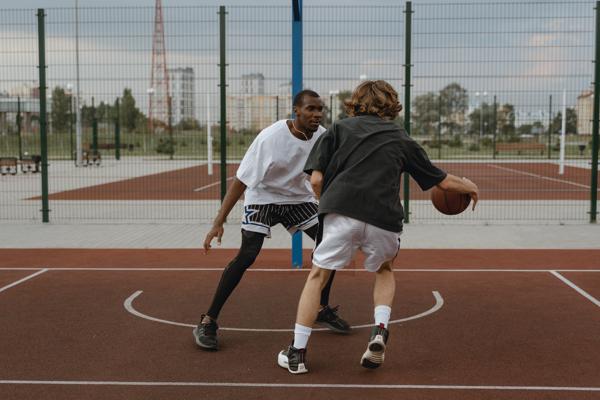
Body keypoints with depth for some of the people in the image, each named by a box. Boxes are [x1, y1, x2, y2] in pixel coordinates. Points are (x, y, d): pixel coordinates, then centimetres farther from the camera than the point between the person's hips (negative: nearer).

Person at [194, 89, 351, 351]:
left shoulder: (322, 137, -13)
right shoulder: (271, 138, -28)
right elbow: (241, 180, -25)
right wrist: (219, 222, -27)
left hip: (299, 197, 5)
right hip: (262, 196, -5)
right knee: (247, 255, -21)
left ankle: (323, 310, 18)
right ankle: (208, 322, -9)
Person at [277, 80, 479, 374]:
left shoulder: (340, 129, 19)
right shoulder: (401, 140, 22)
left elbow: (316, 179, 8)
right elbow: (444, 181, 26)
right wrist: (469, 187, 45)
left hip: (341, 212, -1)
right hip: (384, 219, 2)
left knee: (317, 276, 12)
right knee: (384, 271, 29)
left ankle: (297, 352, 10)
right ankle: (380, 328, 9)